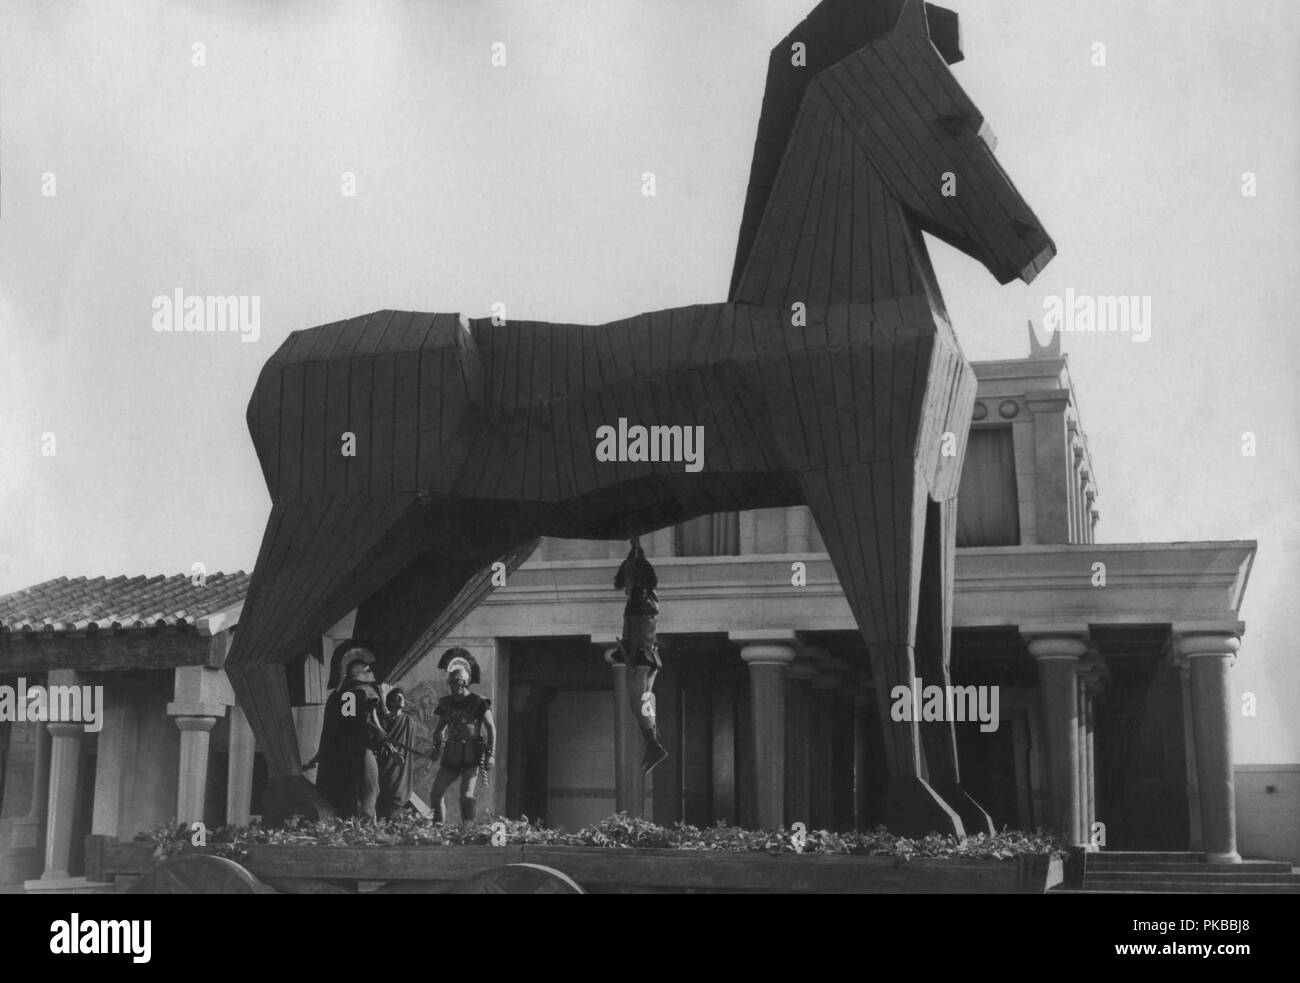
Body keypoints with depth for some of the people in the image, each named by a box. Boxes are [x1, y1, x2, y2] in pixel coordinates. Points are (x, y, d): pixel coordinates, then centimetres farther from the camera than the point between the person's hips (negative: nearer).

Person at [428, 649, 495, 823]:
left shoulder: (478, 703, -6)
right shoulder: (446, 703, 10)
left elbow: (491, 728, -5)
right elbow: (439, 729, 21)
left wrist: (491, 755, -11)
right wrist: (436, 748, 9)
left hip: (472, 758, -6)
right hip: (451, 756, 6)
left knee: (467, 796, -16)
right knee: (436, 794, 0)